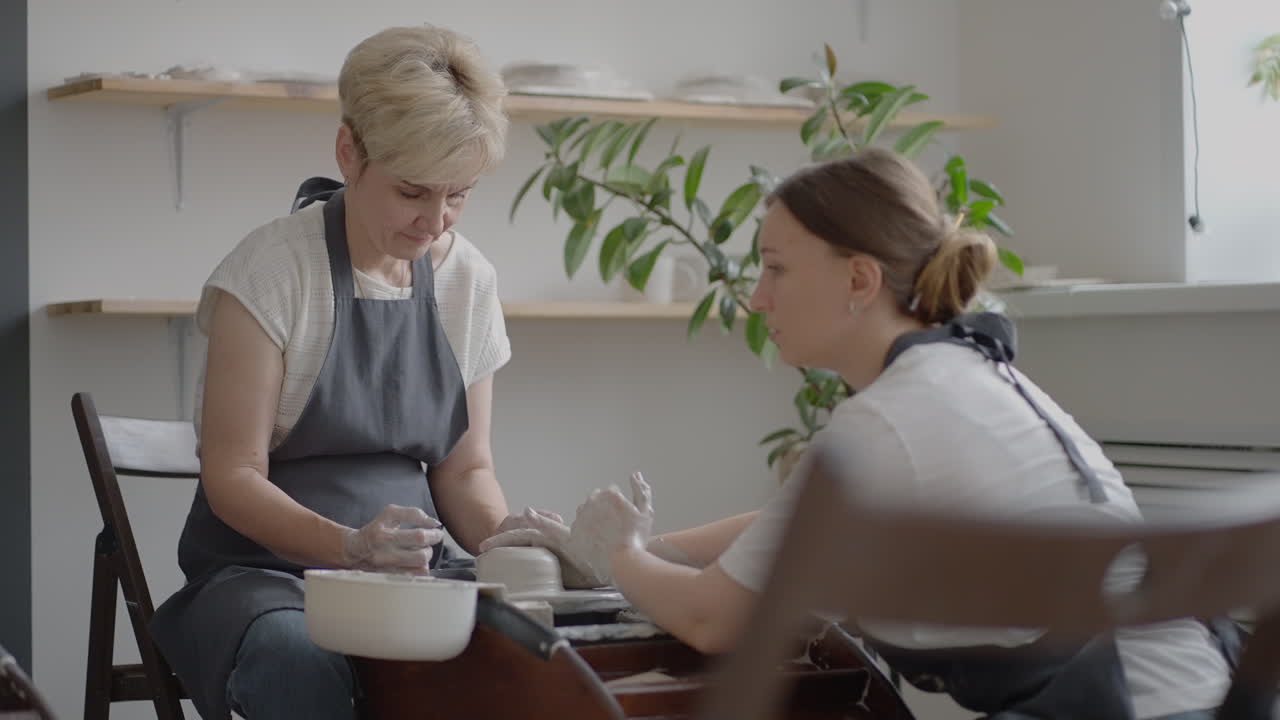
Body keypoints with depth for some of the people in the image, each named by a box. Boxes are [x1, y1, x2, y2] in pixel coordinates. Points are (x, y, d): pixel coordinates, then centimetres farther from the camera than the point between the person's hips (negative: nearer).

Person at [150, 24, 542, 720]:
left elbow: (465, 468, 12)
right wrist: (349, 546, -29)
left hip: (406, 575, 5)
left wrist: (504, 533, -10)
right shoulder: (272, 268, -9)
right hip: (263, 571, -5)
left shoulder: (468, 278, 7)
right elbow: (233, 477, -11)